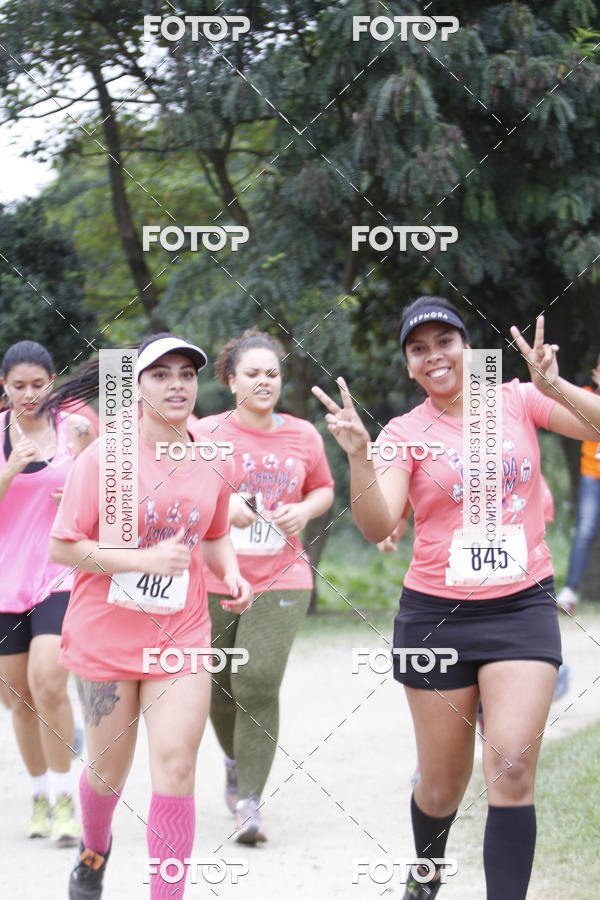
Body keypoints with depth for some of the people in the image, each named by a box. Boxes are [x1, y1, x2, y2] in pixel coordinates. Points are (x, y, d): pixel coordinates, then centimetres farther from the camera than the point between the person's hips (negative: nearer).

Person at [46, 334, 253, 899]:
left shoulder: (213, 465, 2)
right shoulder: (104, 457, -11)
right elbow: (62, 547, -12)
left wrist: (232, 575, -2)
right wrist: (146, 560, -22)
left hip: (181, 638, 2)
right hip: (106, 637, -2)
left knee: (175, 768, -11)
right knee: (109, 772, 11)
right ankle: (93, 852, 44)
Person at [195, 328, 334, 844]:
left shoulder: (303, 436, 5)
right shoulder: (208, 434, -3)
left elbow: (324, 489, 20)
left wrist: (305, 510, -2)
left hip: (281, 580, 0)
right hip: (214, 582, 0)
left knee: (260, 684, -16)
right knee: (220, 689, 10)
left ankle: (249, 803, -11)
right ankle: (236, 760, 44)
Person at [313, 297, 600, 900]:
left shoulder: (517, 401, 3)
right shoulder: (405, 432, -1)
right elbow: (377, 527, -14)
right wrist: (358, 455, -31)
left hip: (522, 607, 0)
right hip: (436, 616, 0)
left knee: (512, 769, -16)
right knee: (443, 784, 8)